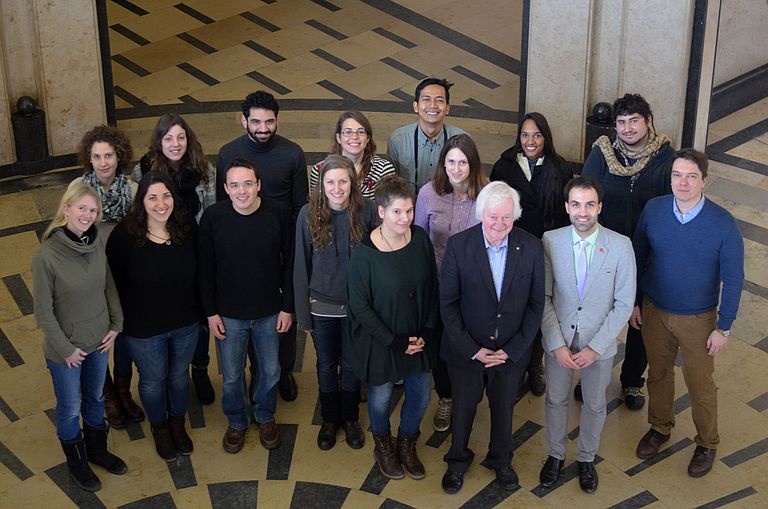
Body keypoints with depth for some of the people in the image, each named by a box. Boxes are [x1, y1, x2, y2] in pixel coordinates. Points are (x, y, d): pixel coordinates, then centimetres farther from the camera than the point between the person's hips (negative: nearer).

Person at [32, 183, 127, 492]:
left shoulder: (96, 245, -9)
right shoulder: (47, 256, -24)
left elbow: (109, 286, 5)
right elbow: (43, 311, -18)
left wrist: (116, 325, 1)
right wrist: (65, 349, -14)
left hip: (99, 341, 5)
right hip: (66, 349, -4)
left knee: (95, 399, 24)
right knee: (70, 408, 16)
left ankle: (97, 449, 48)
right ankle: (76, 461, 40)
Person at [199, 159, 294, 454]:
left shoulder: (279, 214, -14)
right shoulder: (213, 217, -13)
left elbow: (289, 263, -4)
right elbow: (205, 268, -4)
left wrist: (288, 307, -3)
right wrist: (210, 312, -3)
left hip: (270, 312, 0)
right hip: (228, 314, 0)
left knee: (270, 371, 17)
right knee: (231, 376, 13)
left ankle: (265, 417, 43)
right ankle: (236, 422, 39)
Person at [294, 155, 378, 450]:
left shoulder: (367, 211, -14)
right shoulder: (309, 214, -13)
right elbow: (301, 265, -6)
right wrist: (303, 312, -4)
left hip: (356, 304, 0)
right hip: (321, 306, 0)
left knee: (351, 365, 17)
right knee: (326, 365, 18)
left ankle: (350, 418, 40)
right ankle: (329, 420, 39)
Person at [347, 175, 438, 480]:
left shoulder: (420, 239, -10)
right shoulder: (364, 252, -22)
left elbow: (432, 287, 1)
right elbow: (360, 305, -16)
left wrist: (426, 331, -5)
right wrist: (393, 341, -16)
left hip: (419, 337, 4)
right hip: (380, 339, -4)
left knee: (420, 394, 15)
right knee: (381, 396, 16)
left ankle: (407, 444, 43)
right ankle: (383, 446, 45)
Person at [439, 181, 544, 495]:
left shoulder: (531, 248, -13)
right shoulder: (458, 246, -17)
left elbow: (536, 304, -6)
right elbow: (448, 304, -12)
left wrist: (512, 349, -11)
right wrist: (473, 349, -14)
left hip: (511, 351, 1)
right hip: (466, 349, -1)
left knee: (504, 408, 22)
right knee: (463, 407, 19)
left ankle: (500, 460, 49)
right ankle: (458, 460, 46)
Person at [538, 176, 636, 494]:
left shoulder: (620, 246, -16)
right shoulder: (550, 241, -13)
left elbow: (624, 303, -11)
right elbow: (543, 297, -7)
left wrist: (595, 348, -15)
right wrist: (557, 344, -14)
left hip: (600, 342, 0)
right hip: (559, 339, 1)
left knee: (594, 405, 19)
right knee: (556, 399, 19)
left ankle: (586, 458, 43)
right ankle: (555, 455, 43)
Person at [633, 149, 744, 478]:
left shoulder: (723, 224, -20)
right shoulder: (653, 210, -12)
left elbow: (732, 278, -11)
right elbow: (638, 257, 1)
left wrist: (724, 327, -8)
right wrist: (633, 302, 5)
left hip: (698, 319, -3)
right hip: (654, 311, 3)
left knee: (700, 385, 12)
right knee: (658, 374, 21)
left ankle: (707, 444, 36)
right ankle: (660, 428, 45)